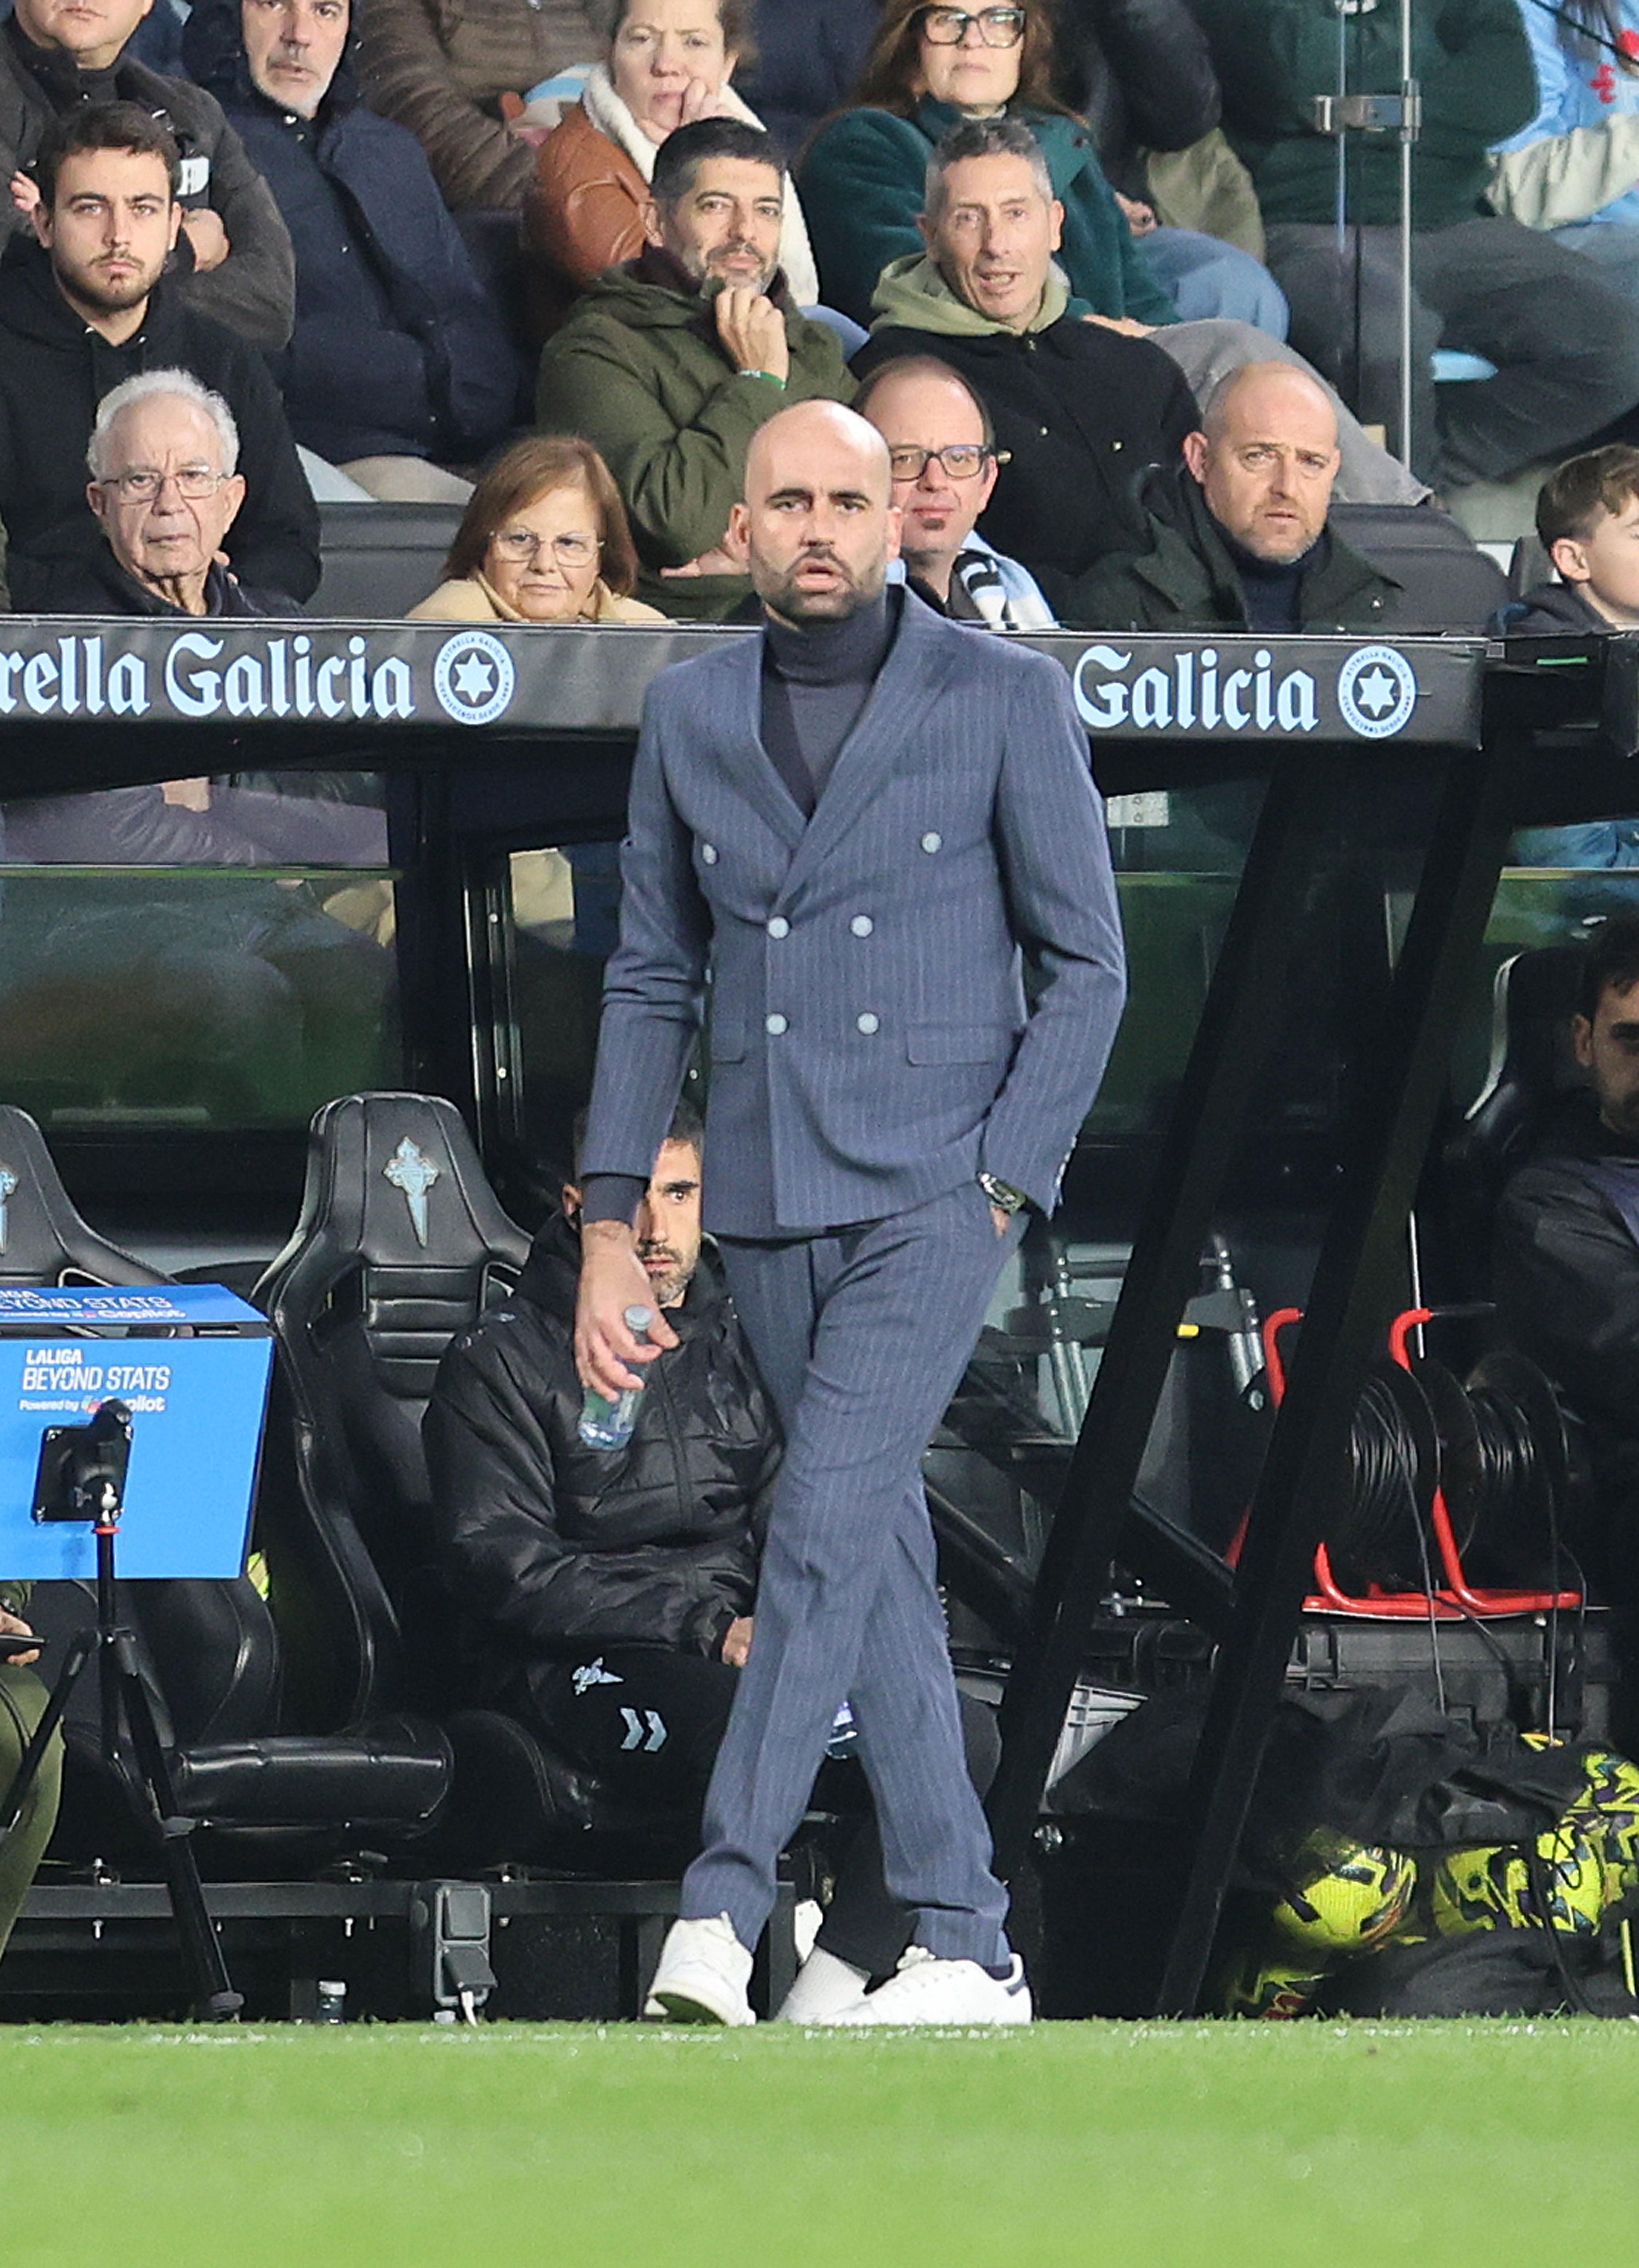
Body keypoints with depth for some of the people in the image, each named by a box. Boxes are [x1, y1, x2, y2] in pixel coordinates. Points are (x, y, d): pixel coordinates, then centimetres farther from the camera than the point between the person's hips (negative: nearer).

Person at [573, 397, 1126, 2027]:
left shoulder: (1003, 699, -3)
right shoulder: (690, 717, 8)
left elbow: (1084, 964, -1)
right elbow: (653, 981, 13)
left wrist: (1002, 1188, -10)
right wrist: (609, 1232, 7)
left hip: (936, 1190, -4)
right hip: (766, 1205, 5)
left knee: (827, 1520, -18)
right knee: (881, 1555, 7)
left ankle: (719, 1912, -22)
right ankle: (964, 1947, 11)